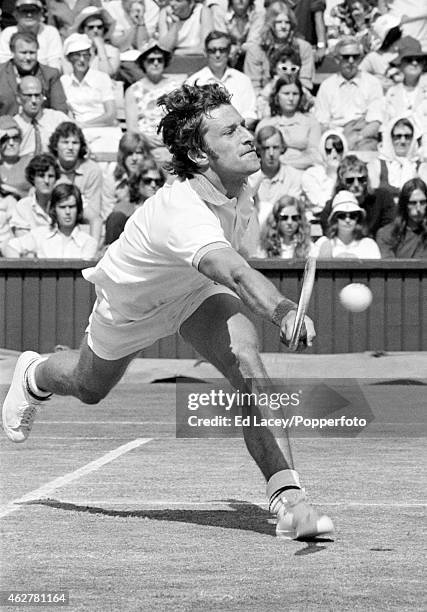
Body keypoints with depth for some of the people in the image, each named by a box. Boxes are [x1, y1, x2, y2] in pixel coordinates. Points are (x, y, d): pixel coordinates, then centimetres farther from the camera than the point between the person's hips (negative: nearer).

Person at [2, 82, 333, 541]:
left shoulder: (239, 188, -23)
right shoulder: (182, 211, -47)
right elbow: (234, 273, -65)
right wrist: (283, 313, -82)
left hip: (196, 290, 4)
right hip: (131, 302, -4)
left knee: (247, 362, -26)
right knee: (90, 387, 25)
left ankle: (286, 496, -27)